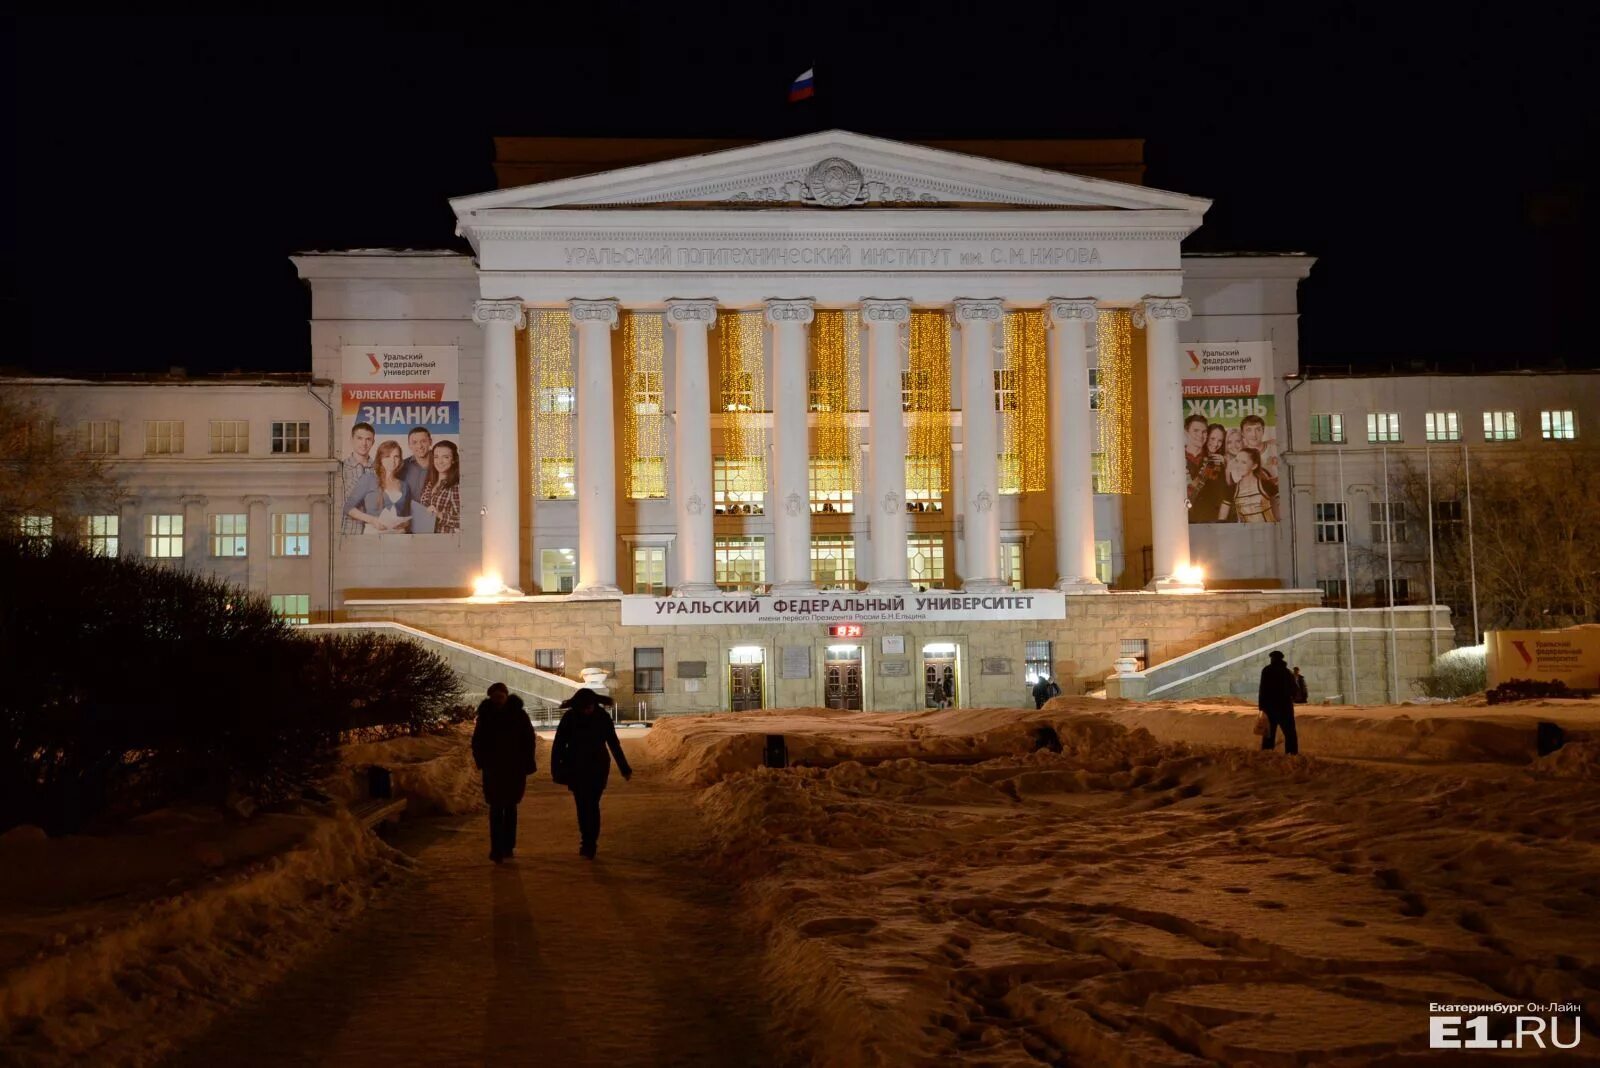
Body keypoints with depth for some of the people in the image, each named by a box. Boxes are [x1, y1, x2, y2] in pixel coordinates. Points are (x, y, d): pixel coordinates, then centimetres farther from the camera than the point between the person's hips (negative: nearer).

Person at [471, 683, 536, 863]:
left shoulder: (518, 714, -4)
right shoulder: (485, 715, -1)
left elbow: (529, 740, -1)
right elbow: (477, 741, 6)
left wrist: (526, 765, -7)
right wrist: (481, 761, -6)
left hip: (515, 769, 0)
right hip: (493, 770, 0)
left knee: (510, 807, 11)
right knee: (496, 808, -7)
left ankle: (507, 847, 20)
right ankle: (497, 849, -11)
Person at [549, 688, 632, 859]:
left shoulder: (603, 717, -6)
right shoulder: (569, 718, -7)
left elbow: (614, 743, 3)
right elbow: (558, 745, -3)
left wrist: (624, 768, 5)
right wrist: (556, 769, -9)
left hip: (598, 768, -1)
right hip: (576, 769, 1)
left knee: (592, 805, -8)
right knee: (582, 805, 2)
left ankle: (589, 843, -6)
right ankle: (588, 841, 15)